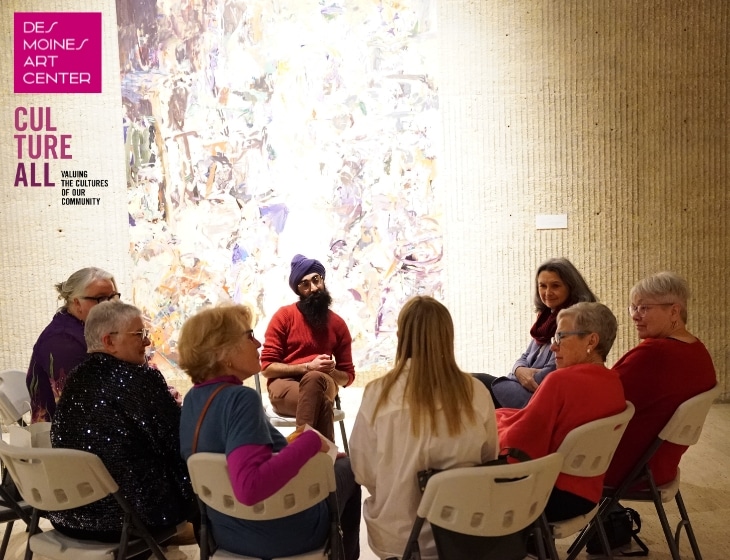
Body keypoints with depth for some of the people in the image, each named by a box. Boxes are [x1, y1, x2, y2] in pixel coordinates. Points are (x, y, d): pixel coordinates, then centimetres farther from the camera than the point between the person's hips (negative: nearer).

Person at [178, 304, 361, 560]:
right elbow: (250, 487, -41)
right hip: (282, 533, -7)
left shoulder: (192, 399, -4)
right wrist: (309, 442, -31)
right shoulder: (240, 398, -29)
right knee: (347, 466, 19)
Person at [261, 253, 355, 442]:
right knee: (322, 402, -37)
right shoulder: (284, 316, 2)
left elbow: (348, 376, 16)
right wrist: (308, 367, -14)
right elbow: (268, 367, -3)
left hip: (323, 385, 3)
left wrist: (331, 371, -8)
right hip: (284, 386, -3)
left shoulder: (337, 323, 11)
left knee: (315, 379, -37)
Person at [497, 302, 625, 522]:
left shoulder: (562, 380, -21)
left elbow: (517, 443, -15)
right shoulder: (614, 383, 2)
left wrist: (497, 420, 4)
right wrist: (503, 418, 8)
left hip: (552, 496, -8)